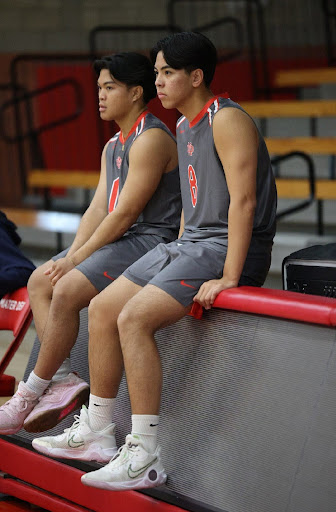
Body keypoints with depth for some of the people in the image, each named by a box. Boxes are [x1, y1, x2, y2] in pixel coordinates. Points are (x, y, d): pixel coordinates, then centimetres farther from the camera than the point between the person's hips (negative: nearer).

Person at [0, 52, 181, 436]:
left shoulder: (151, 140, -14)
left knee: (66, 292, -23)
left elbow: (125, 213, -18)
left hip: (151, 242, -11)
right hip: (121, 240, 11)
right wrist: (71, 256, -3)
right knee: (40, 280, 2)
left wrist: (77, 260, -15)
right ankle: (63, 379, -7)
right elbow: (98, 209, 12)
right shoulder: (113, 147, 18)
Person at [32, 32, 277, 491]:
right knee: (102, 308, 5)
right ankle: (95, 432, 14)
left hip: (227, 249, -10)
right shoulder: (184, 127, 17)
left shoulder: (227, 120, -14)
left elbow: (243, 201, -22)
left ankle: (145, 458, -25)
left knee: (134, 318, -25)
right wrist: (174, 262, 16)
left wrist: (228, 277, -27)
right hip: (188, 245, 10)